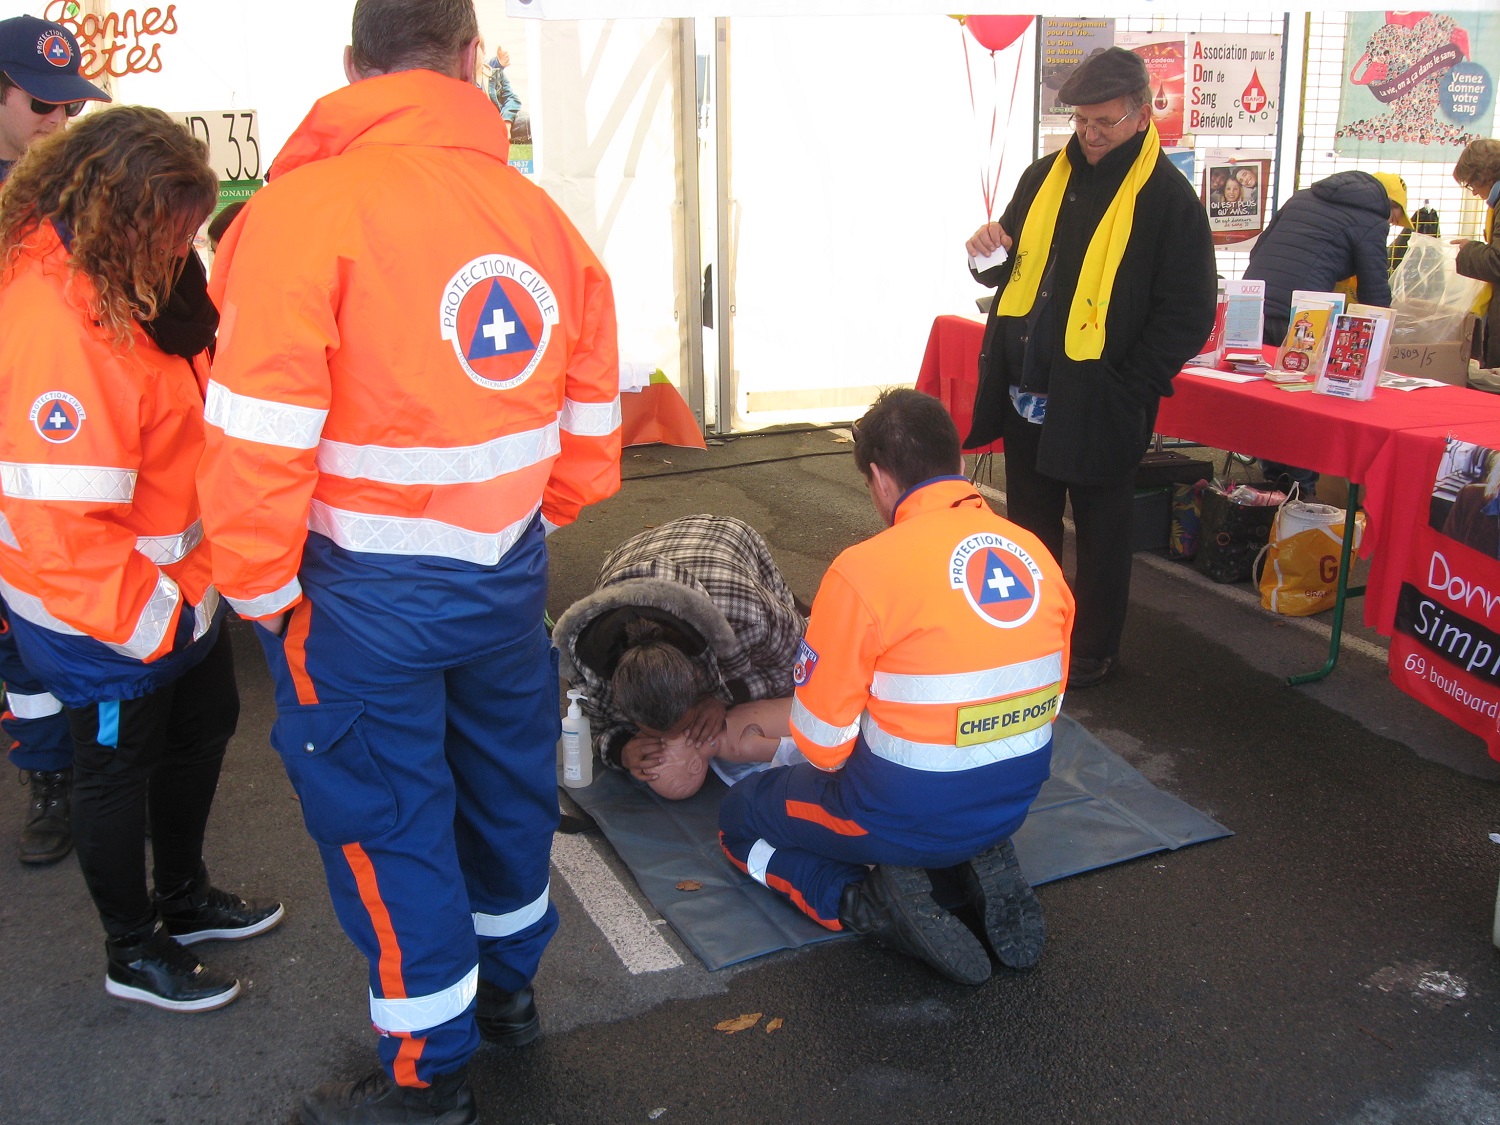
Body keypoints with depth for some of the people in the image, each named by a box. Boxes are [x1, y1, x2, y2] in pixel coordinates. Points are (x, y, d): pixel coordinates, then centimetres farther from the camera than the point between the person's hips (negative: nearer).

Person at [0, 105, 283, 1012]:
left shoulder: (109, 282, 1)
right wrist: (155, 620, -24)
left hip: (173, 593, 10)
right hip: (104, 623, -9)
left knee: (203, 727, 24)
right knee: (120, 766, 11)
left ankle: (184, 898, 48)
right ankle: (134, 952, 35)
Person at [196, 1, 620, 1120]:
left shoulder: (303, 208, -16)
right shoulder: (539, 213, 1)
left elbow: (259, 437, -20)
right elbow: (590, 420, 7)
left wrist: (262, 590, -6)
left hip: (366, 595, -5)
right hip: (507, 571, 6)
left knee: (383, 816, 10)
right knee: (506, 774, 23)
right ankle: (507, 982, 46)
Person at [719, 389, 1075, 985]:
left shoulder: (866, 568, -20)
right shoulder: (1036, 554, -3)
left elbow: (822, 745, -14)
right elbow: (1044, 704, 9)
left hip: (900, 817, -5)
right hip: (1012, 803, 6)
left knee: (739, 813, 20)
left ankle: (865, 901, -3)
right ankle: (987, 863, 10)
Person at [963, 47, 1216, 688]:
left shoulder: (1167, 197, -10)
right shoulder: (1045, 176, 8)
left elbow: (1188, 316, -11)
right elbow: (1012, 274, 19)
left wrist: (1128, 387, -18)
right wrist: (989, 254, -4)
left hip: (1099, 407, -6)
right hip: (1026, 395, 6)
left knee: (1101, 536, 10)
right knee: (1028, 530, 18)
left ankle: (1093, 654, 25)